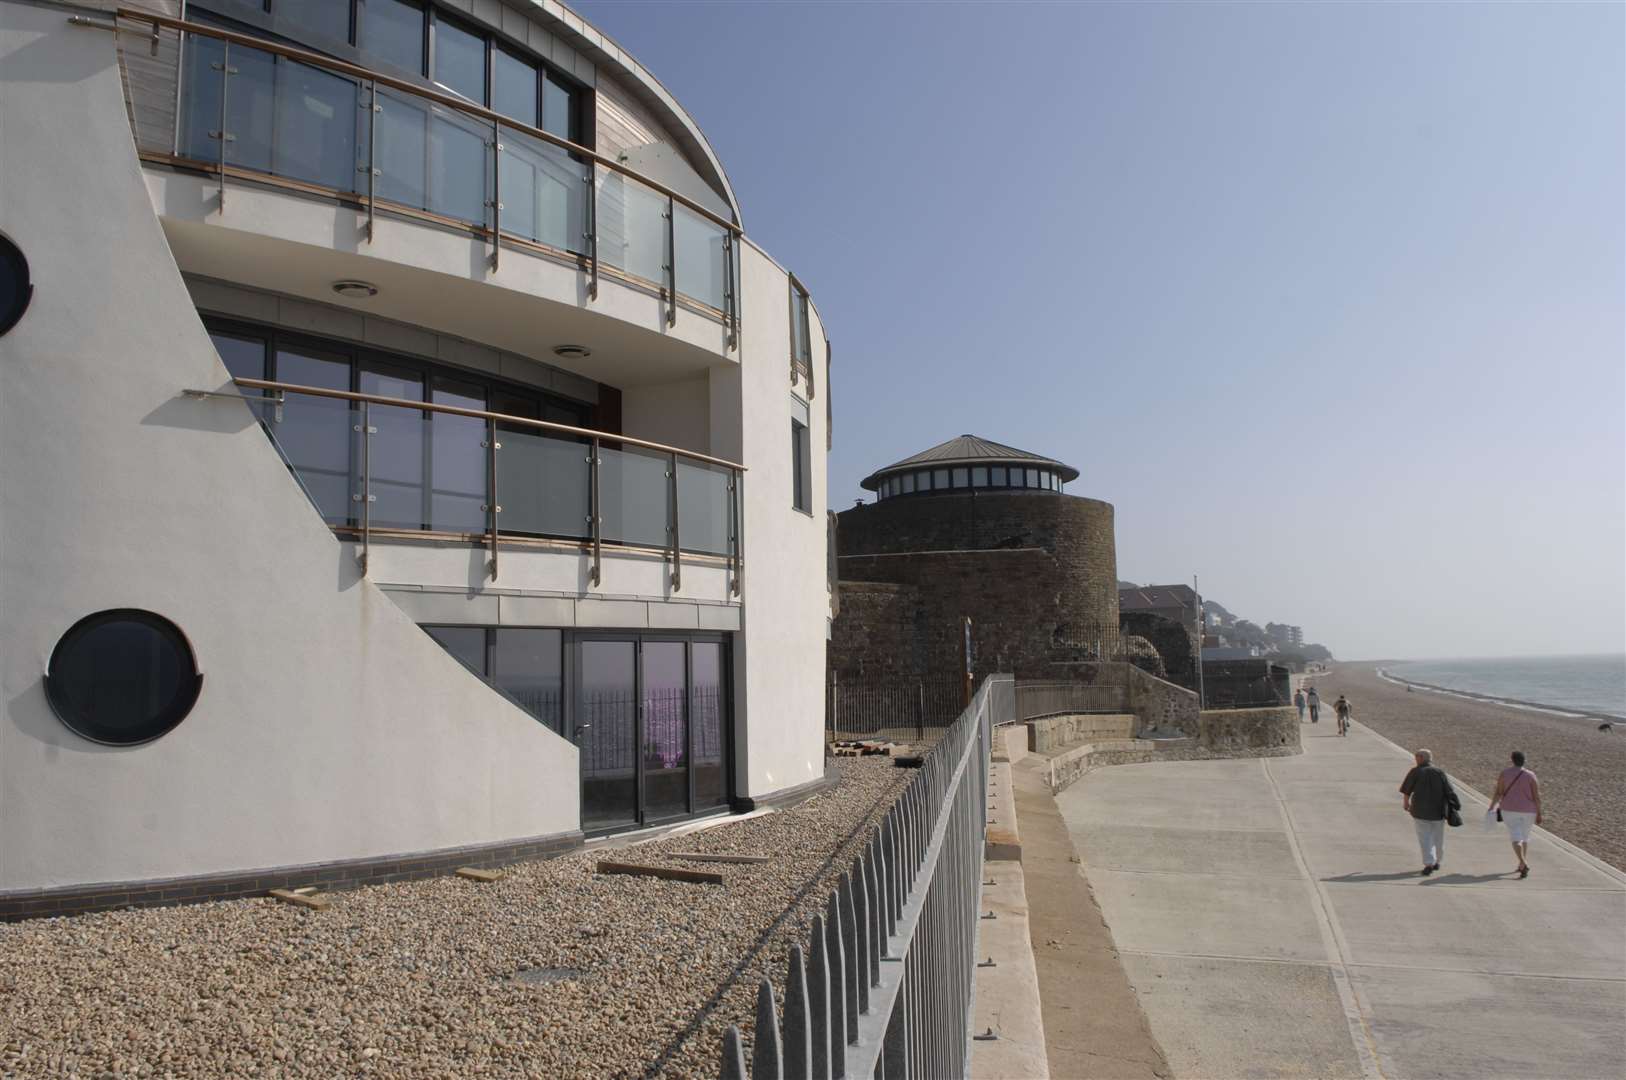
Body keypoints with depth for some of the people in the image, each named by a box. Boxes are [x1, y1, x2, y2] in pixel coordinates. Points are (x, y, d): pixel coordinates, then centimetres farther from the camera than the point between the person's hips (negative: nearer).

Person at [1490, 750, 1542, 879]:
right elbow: (1537, 797, -7)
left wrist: (1492, 807, 5)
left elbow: (1498, 793, -5)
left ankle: (1524, 864, -25)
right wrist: (1539, 814, 0)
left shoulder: (1504, 773, -5)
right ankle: (1524, 864, 24)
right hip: (1528, 811, 1)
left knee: (1516, 838, -4)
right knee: (1525, 836, 22)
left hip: (1510, 810, -1)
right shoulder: (1530, 775, -6)